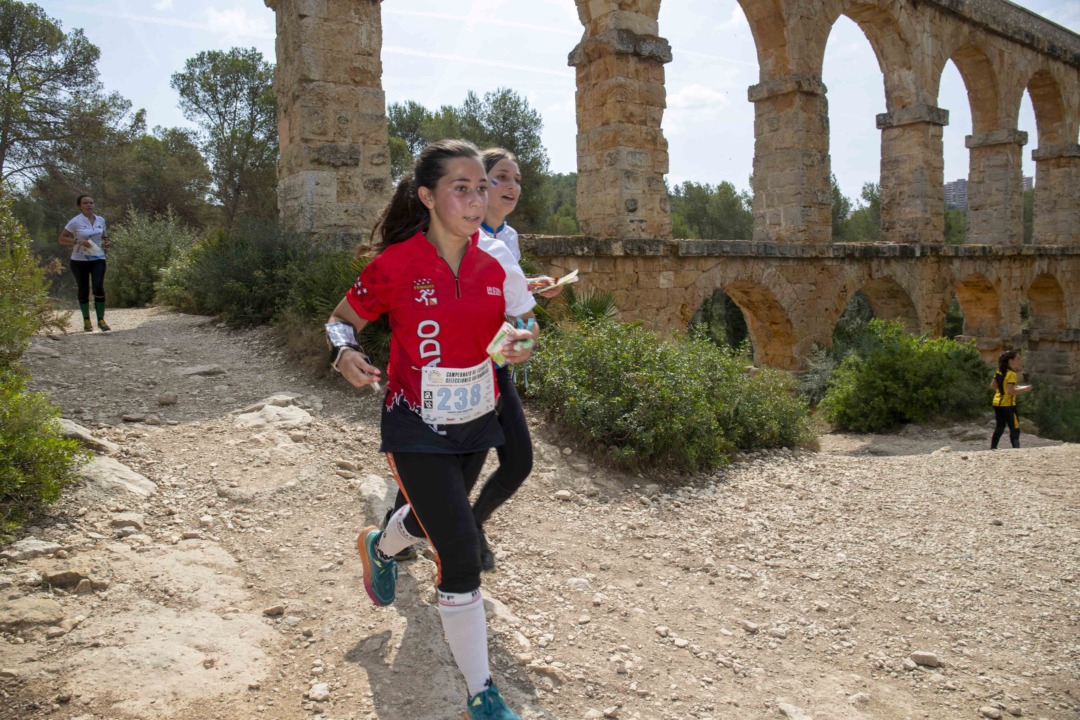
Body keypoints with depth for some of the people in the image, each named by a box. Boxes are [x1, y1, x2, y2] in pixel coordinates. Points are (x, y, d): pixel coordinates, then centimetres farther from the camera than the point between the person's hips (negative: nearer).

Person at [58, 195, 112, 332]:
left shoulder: (101, 220, 5)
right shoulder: (75, 222, -7)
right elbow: (62, 239, -4)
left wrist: (107, 241, 1)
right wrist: (78, 241, -19)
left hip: (98, 259, 2)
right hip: (79, 260, -2)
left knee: (99, 287, -14)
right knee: (83, 290, 6)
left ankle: (101, 320, -7)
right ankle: (86, 321, 19)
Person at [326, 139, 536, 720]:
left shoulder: (491, 263, -3)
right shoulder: (396, 264, -17)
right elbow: (341, 319, -3)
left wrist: (521, 345, -11)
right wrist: (344, 353, -25)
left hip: (475, 423, 6)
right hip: (418, 432, -6)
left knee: (434, 519, 29)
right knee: (461, 554, -9)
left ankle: (378, 547, 67)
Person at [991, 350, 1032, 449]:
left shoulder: (1000, 371, 8)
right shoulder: (1012, 374, -16)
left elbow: (992, 386, 13)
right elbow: (1011, 391, -24)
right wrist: (1024, 389, -15)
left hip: (997, 403, 8)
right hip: (1008, 405, -8)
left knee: (1000, 426, 18)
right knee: (1015, 429, -4)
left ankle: (993, 448, 21)